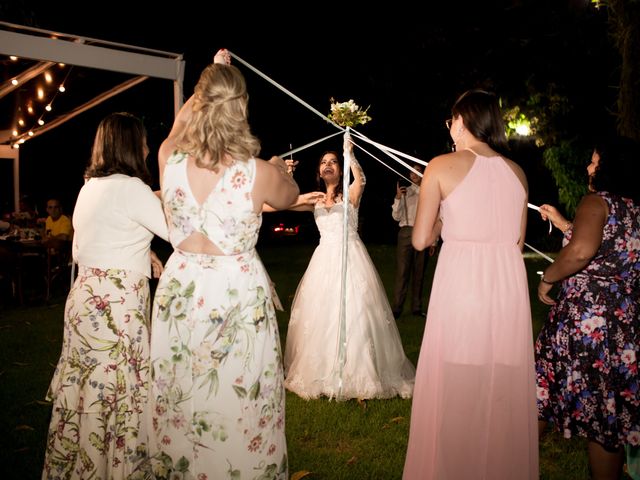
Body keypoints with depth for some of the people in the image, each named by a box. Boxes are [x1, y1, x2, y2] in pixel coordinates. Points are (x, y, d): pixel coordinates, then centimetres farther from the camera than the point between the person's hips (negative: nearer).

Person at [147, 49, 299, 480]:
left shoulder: (170, 161, -8)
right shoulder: (259, 174, -16)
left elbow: (175, 130, 17)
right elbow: (290, 197, 8)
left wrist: (211, 78, 28)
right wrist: (281, 169, 31)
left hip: (180, 288, 4)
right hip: (239, 290, -3)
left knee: (180, 401, 18)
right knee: (240, 403, 11)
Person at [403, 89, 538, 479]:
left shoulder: (442, 166, -3)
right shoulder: (516, 171, 10)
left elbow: (421, 240, -3)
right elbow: (518, 241, 14)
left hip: (459, 282, -4)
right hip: (510, 284, 5)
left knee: (455, 391, 7)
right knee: (505, 391, 15)